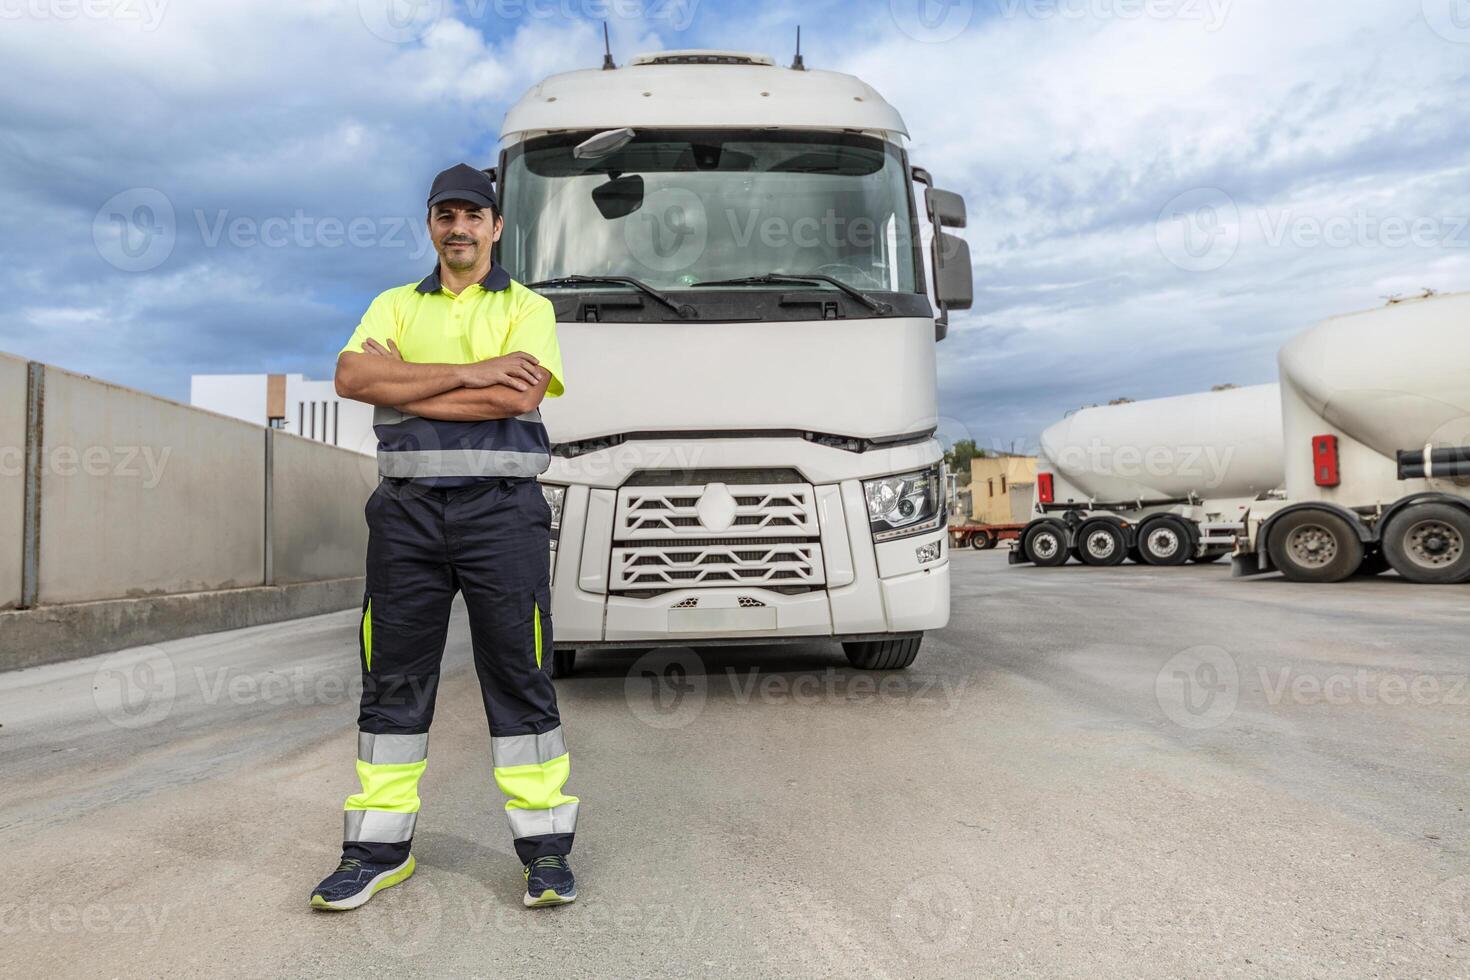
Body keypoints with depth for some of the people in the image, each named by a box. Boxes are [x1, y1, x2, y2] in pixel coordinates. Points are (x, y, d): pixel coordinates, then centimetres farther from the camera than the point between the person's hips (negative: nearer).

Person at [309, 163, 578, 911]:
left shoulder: (528, 308, 9)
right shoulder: (394, 306, 17)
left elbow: (522, 396, -10)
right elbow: (351, 378, -3)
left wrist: (403, 385, -6)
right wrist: (471, 373, -9)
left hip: (502, 507, -2)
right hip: (408, 509, 3)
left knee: (518, 676, 0)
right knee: (393, 678, 7)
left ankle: (545, 846, 10)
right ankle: (380, 847, 19)